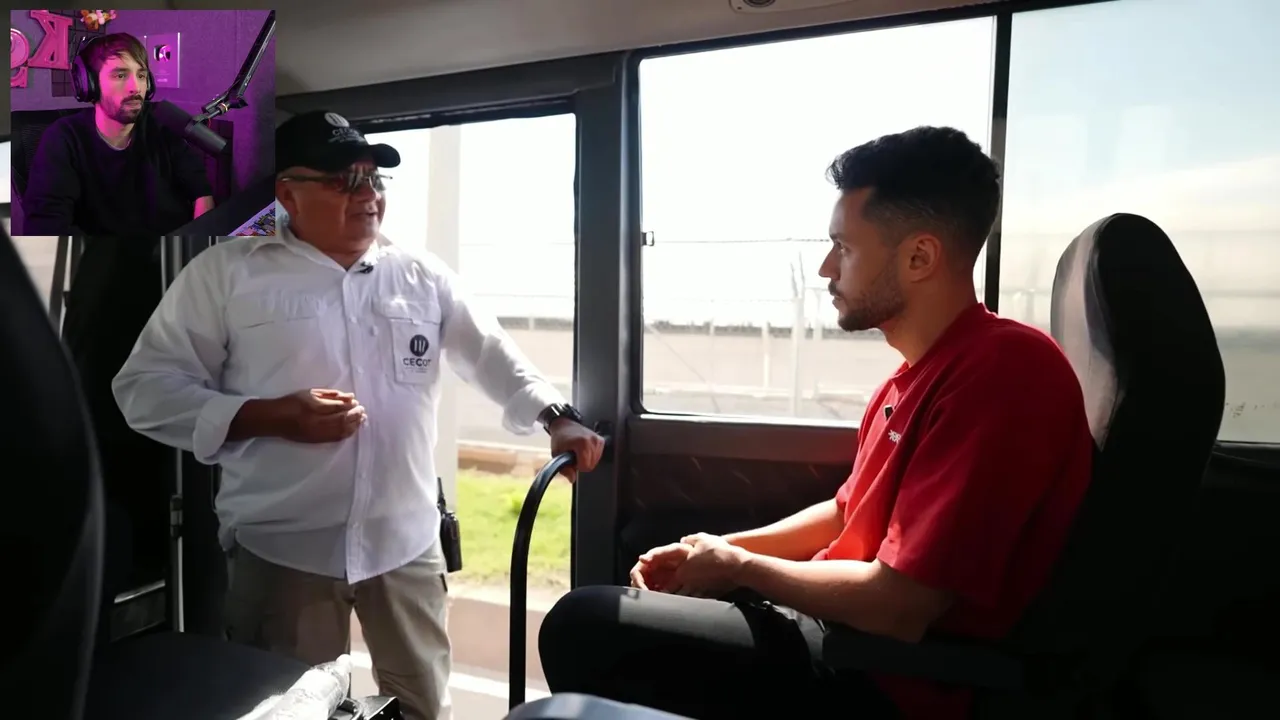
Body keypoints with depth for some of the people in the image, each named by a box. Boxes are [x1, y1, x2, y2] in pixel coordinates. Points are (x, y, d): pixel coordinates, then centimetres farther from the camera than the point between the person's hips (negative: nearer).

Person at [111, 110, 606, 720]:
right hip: (281, 551, -2)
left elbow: (493, 355, 7)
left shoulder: (423, 276, 7)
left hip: (407, 546, 3)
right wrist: (269, 416, -14)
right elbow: (145, 386, -1)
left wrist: (556, 416, -9)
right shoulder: (225, 271, -1)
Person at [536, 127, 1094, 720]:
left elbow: (895, 607, -26)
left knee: (584, 625, -14)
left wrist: (738, 566, -9)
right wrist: (718, 550, 4)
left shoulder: (1004, 372, -23)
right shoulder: (925, 368, 9)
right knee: (614, 609, 15)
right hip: (844, 626, 9)